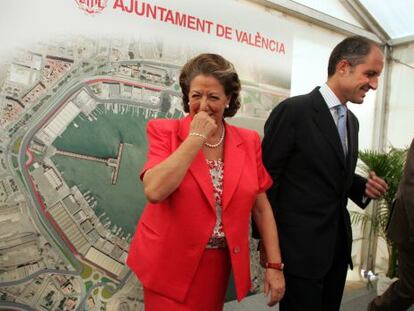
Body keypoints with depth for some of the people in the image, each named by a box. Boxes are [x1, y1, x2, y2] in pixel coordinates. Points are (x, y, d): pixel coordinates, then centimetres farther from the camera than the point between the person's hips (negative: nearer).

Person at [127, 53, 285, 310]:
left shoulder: (248, 141, -2)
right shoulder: (165, 131, -10)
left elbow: (261, 207, 2)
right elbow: (154, 191, -26)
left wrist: (275, 265, 0)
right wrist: (195, 138, -22)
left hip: (218, 265, 4)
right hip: (170, 264, -3)